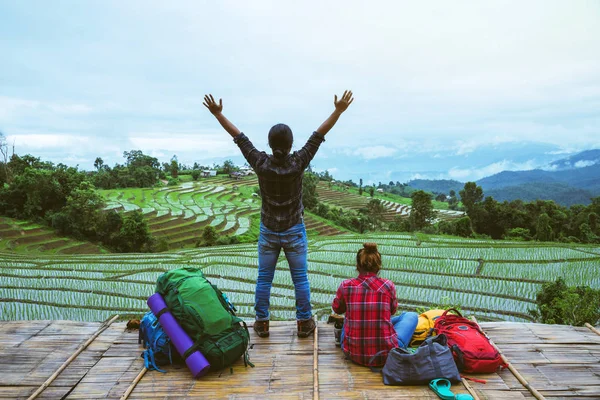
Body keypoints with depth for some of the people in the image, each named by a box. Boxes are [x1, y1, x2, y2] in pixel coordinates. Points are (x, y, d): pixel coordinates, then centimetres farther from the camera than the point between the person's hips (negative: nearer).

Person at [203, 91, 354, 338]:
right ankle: (304, 323, 18)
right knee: (300, 278, 10)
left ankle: (262, 323, 20)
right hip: (294, 231, -1)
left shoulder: (261, 164, -13)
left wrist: (218, 114, 3)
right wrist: (338, 110, -6)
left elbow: (239, 137, -6)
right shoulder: (298, 163, -15)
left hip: (268, 231, 1)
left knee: (264, 278, 12)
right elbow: (319, 135, -12)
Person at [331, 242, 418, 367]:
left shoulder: (346, 286, -6)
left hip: (353, 353, 3)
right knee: (412, 315, 22)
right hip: (385, 355, -3)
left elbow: (337, 309, 15)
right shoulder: (388, 285, -8)